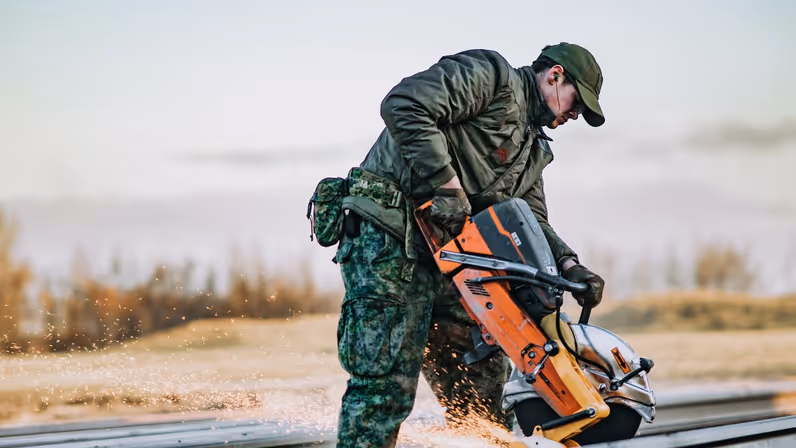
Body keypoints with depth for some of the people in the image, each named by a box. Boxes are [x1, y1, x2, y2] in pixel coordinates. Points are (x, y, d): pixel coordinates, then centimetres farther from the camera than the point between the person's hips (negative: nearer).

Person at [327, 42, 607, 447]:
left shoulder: (532, 150, 25)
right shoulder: (491, 74, -5)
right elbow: (405, 105, -18)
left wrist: (569, 266, 2)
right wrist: (448, 186, -21)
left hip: (440, 258, 10)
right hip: (388, 237, -10)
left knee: (482, 383, 12)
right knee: (387, 382, -16)